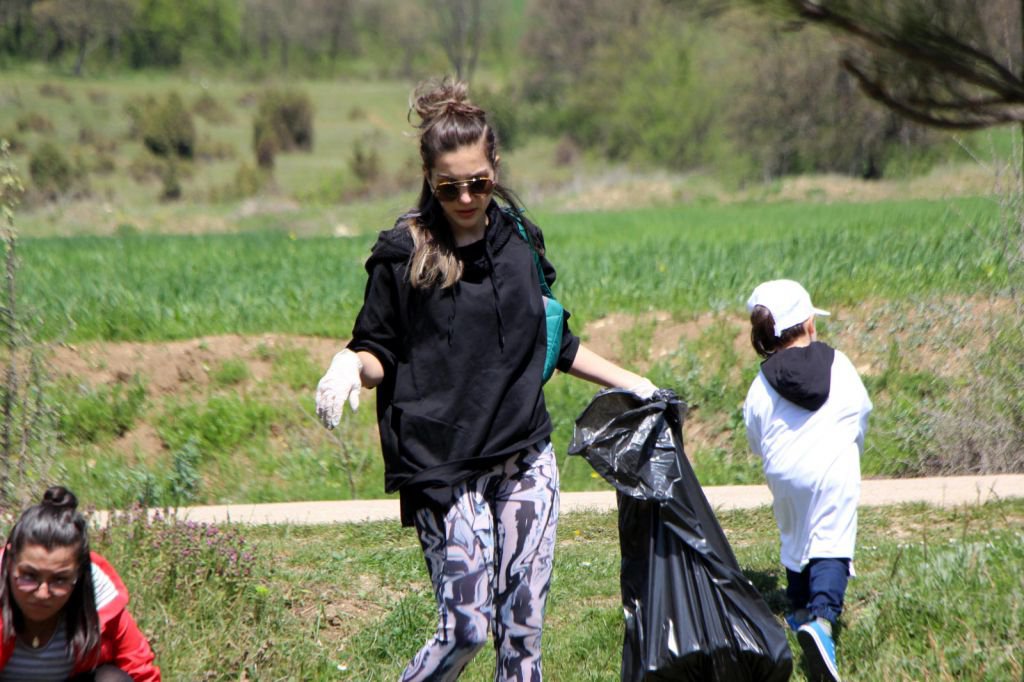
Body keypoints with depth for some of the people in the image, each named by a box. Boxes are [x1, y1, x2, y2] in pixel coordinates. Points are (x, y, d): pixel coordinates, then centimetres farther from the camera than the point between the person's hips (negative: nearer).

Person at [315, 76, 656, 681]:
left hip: (527, 459, 4)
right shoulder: (404, 252, -5)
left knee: (523, 621, 3)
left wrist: (631, 383, 21)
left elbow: (554, 340, 20)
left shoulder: (519, 238, 8)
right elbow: (378, 352, -1)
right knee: (465, 627, -8)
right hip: (445, 467, -4)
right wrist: (350, 366, -23)